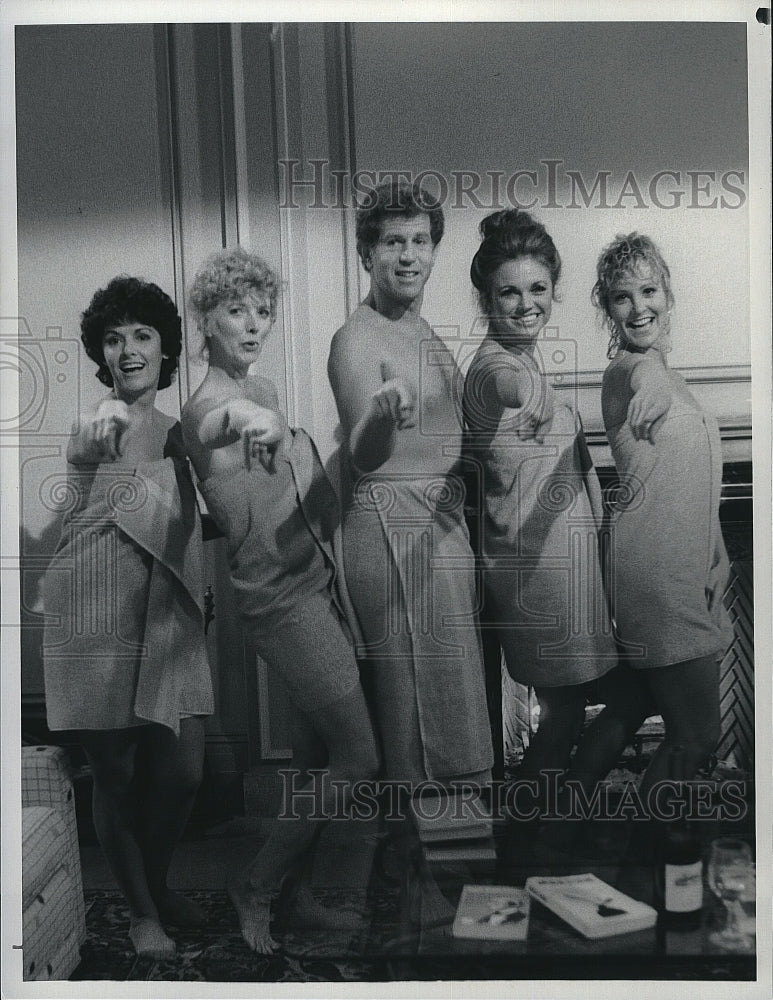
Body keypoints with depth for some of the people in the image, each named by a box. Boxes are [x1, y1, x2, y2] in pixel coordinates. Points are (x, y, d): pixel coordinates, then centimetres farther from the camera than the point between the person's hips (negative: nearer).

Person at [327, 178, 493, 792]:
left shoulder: (427, 334, 15)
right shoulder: (358, 339, -13)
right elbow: (363, 457, -29)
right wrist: (380, 415, -48)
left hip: (446, 519, 9)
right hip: (393, 526, -9)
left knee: (453, 689, 16)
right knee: (415, 692, -3)